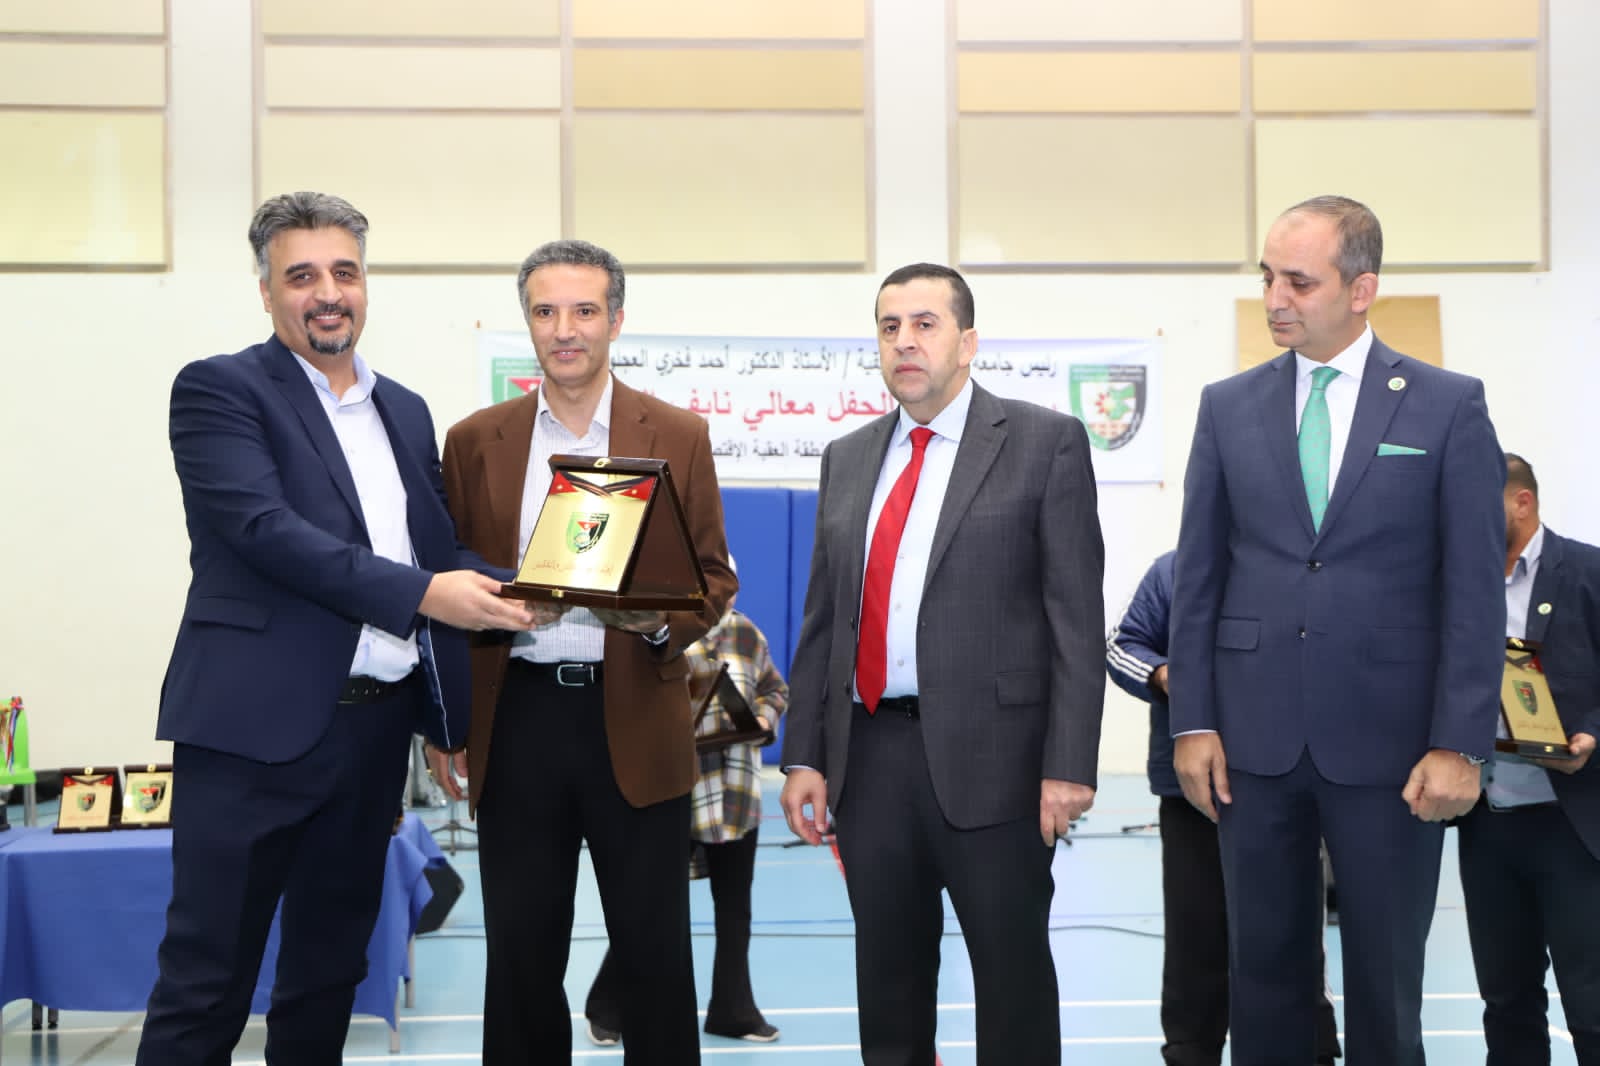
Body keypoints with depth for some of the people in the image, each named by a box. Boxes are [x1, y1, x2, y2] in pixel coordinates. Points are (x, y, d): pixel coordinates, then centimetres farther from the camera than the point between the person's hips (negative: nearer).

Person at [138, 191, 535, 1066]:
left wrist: (509, 592, -5)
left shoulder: (405, 411, 15)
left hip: (376, 726, 6)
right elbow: (265, 527, -17)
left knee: (331, 967, 15)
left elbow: (441, 543, 16)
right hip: (259, 724, -6)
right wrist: (419, 593, -24)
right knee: (206, 980, -1)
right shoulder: (219, 389, -4)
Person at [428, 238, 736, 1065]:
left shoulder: (679, 437, 3)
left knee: (654, 956, 6)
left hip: (636, 722, -1)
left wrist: (658, 619, -17)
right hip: (517, 719, 1)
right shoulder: (475, 441, 6)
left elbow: (713, 578, 4)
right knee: (520, 954, 8)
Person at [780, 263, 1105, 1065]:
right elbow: (821, 620, 14)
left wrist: (1068, 763, -12)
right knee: (887, 979, 13)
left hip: (989, 755, -4)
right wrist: (804, 755, 7)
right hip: (869, 752, 5)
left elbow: (1076, 616, -6)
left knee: (1014, 974, 5)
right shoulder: (848, 459, 14)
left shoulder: (1044, 442, -2)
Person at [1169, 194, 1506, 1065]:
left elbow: (1474, 588, -4)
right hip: (1255, 735, 2)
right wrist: (1193, 722, 0)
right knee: (1264, 970, 10)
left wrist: (1458, 744, -9)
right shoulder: (1228, 406, 6)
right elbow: (1196, 579, 7)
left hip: (1388, 740, -2)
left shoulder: (1448, 405, -1)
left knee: (1387, 981, 8)